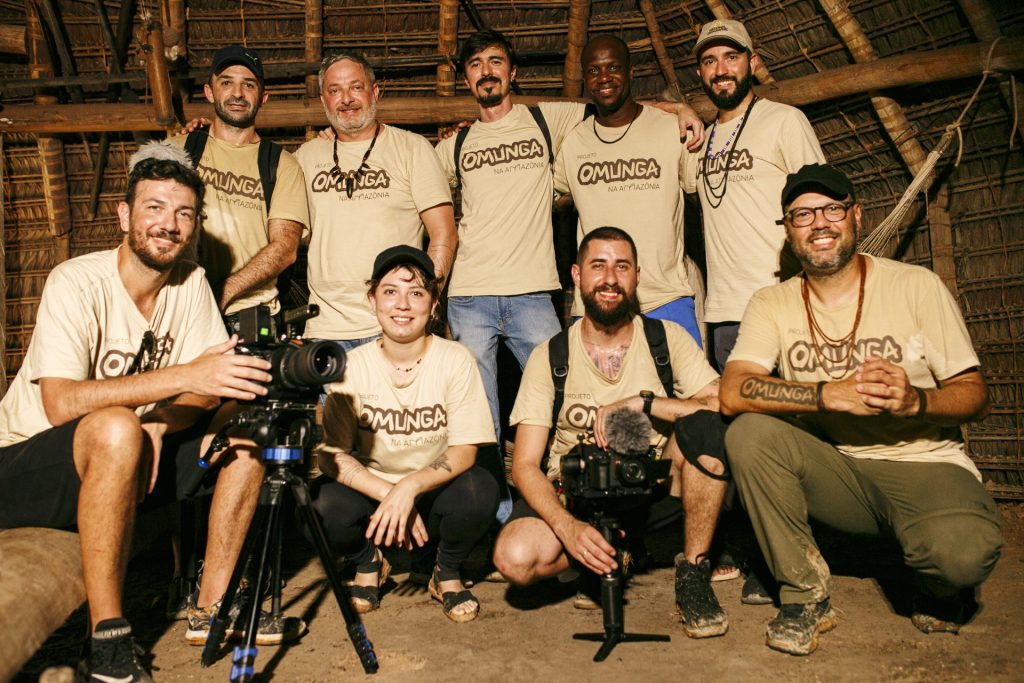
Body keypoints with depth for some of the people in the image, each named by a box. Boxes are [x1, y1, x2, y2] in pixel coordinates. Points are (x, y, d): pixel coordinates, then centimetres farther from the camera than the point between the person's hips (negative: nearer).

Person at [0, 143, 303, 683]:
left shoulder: (191, 282, -3)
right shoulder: (78, 284, -20)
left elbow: (211, 386, -6)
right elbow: (62, 403, -32)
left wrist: (159, 423, -26)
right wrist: (183, 377, -39)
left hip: (130, 460, 6)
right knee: (116, 428, -37)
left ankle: (212, 604, -3)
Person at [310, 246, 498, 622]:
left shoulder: (456, 360, -12)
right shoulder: (352, 365, -9)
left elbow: (464, 451, -15)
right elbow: (332, 454, -12)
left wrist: (410, 486, -32)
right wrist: (389, 495, -25)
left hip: (434, 492, 0)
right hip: (371, 490, 1)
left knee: (480, 490, -32)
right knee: (323, 502, -30)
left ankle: (447, 572, 3)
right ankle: (368, 563, 7)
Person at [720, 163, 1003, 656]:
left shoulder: (917, 286, -1)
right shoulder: (772, 304, 1)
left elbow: (974, 394, -1)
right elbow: (732, 393, -15)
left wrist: (915, 402, -24)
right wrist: (833, 393, -27)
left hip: (924, 463, -1)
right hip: (832, 470, 2)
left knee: (964, 552, -33)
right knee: (748, 433, -25)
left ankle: (938, 588, 9)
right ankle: (805, 595, -9)